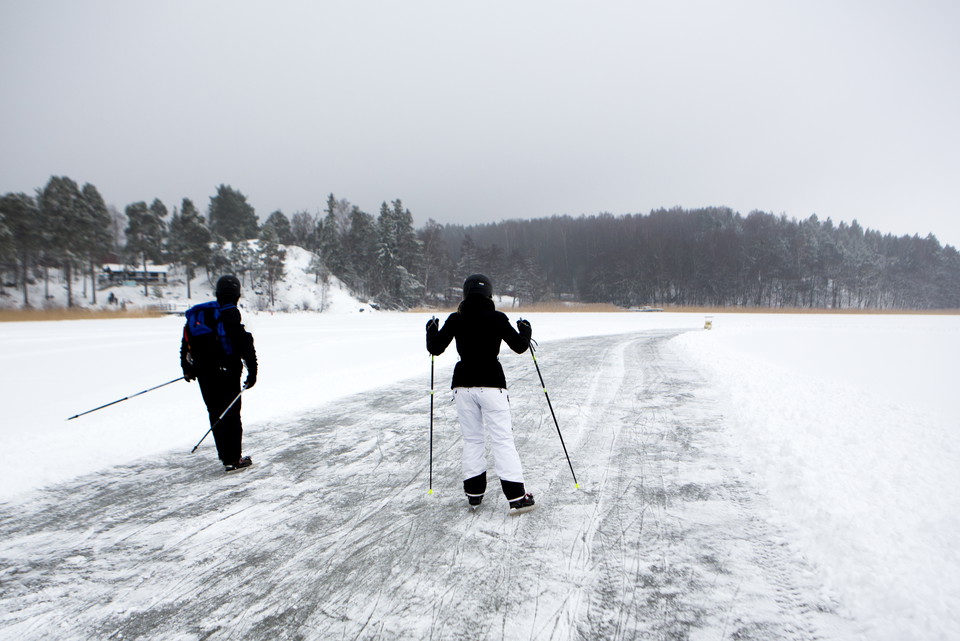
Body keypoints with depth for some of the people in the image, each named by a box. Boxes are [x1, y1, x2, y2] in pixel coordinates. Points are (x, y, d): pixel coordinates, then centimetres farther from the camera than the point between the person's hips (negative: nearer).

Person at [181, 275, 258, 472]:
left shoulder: (198, 313, 8)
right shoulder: (232, 315, -12)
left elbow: (186, 341, 16)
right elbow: (246, 346, -15)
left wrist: (187, 368, 26)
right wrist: (252, 372, -9)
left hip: (204, 374, 6)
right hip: (227, 374, -6)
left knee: (216, 415, 14)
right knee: (232, 415, 1)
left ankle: (226, 457, 20)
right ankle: (234, 459, 3)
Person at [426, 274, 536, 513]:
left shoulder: (455, 319, 0)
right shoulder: (497, 318, -5)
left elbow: (435, 348, 3)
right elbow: (519, 346, 0)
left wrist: (432, 330, 23)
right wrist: (526, 331, 20)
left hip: (463, 385, 3)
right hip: (491, 384, -2)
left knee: (471, 439, 15)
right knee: (502, 439, -1)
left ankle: (474, 492, 21)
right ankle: (516, 497, -3)